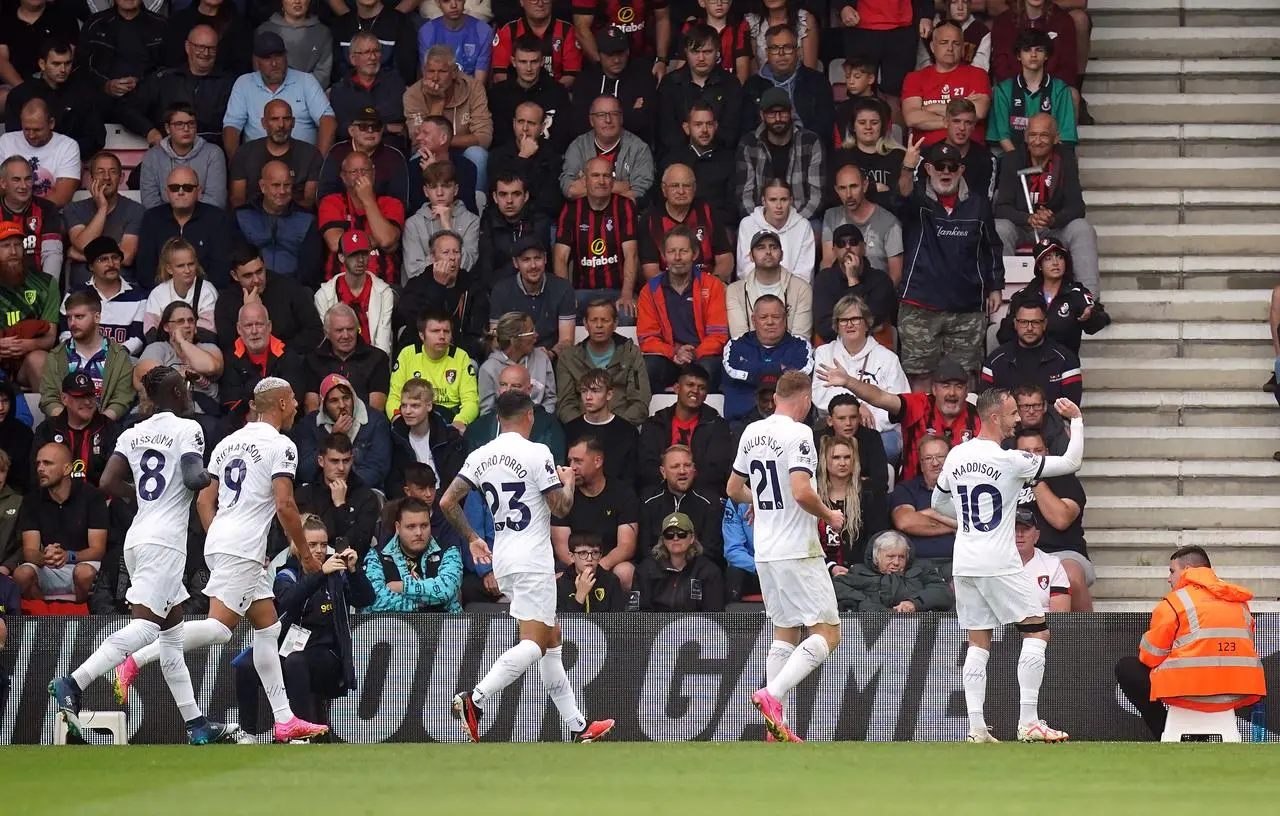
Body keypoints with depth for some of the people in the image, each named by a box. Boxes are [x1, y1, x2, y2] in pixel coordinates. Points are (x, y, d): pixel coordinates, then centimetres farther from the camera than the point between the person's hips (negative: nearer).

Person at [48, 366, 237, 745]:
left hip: (137, 538, 8)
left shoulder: (133, 434, 14)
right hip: (165, 539, -8)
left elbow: (108, 483, 6)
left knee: (173, 629, 13)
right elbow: (193, 479, -17)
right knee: (144, 626, -15)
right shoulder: (187, 429, -4)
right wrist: (212, 478, 4)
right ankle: (72, 685, -30)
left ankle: (196, 724, 14)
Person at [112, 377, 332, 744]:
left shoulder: (229, 442, 18)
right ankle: (135, 661, -23)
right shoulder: (280, 445, -6)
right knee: (219, 626, -16)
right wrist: (304, 552, -4)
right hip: (242, 549, -9)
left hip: (218, 543, 9)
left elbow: (204, 500, 18)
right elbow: (284, 504, -14)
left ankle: (285, 720, 10)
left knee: (268, 627, 11)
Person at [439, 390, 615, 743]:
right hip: (533, 558, -8)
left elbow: (447, 502, 5)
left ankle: (578, 726, 14)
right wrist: (569, 482, 11)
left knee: (552, 638, 14)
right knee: (534, 644, -11)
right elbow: (561, 508, -10)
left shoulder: (480, 456, 6)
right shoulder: (536, 453, -12)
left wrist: (471, 538, 19)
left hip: (502, 557, 8)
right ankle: (475, 699, -27)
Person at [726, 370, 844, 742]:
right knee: (827, 634, -5)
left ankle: (776, 727, 9)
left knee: (785, 634, 15)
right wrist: (829, 516, -6)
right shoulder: (798, 433, -13)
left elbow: (734, 489, 20)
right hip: (797, 550, -8)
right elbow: (802, 491, -24)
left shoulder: (752, 433, 10)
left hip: (764, 551, 8)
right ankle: (771, 695, -20)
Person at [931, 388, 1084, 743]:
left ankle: (977, 728, 2)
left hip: (964, 564, 6)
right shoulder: (1010, 460, -13)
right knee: (1037, 631, 2)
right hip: (999, 564, -6)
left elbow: (938, 503, 20)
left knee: (978, 643, 10)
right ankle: (1028, 723, -5)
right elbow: (1071, 462, -9)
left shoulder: (956, 456, 5)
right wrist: (1076, 421, 4)